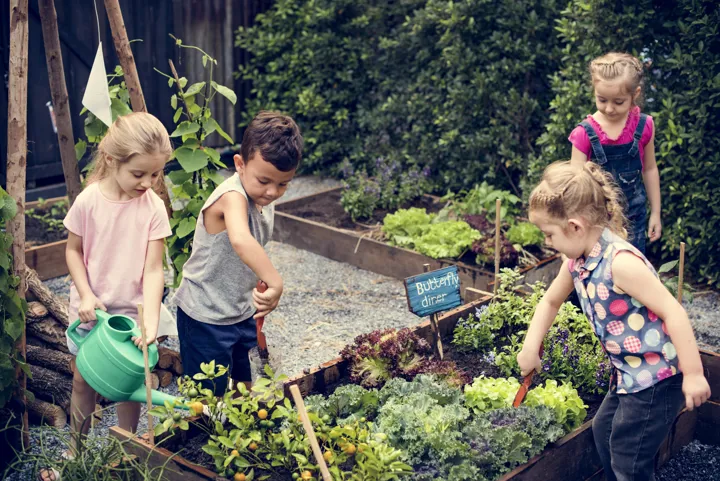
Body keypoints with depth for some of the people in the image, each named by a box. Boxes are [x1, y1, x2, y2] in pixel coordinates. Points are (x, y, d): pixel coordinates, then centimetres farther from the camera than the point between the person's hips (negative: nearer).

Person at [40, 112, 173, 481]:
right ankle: (75, 451, 34)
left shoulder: (153, 207, -15)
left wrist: (151, 322, -25)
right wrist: (86, 295, -14)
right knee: (83, 379, 15)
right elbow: (73, 250, -2)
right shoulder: (88, 201, -15)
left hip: (131, 312, 0)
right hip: (90, 309, 1)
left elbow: (153, 269, -15)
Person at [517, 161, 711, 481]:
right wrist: (530, 348, 13)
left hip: (657, 378, -10)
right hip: (629, 376, 10)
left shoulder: (620, 262, -28)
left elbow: (673, 312, -27)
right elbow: (551, 301, 19)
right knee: (603, 430, 27)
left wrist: (693, 375, -25)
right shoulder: (577, 261, 1)